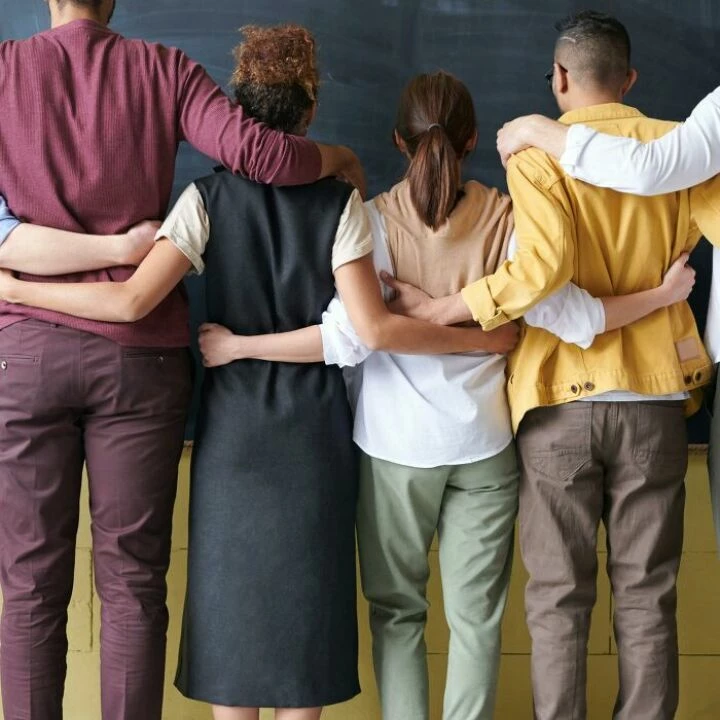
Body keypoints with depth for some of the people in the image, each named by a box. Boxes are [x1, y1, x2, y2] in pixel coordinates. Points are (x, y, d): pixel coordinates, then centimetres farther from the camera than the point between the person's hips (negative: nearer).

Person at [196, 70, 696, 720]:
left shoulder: (375, 219, -11)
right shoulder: (504, 220, -7)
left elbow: (350, 336, -20)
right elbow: (571, 317, -10)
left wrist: (238, 346, -11)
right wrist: (662, 295, 4)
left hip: (397, 445, -1)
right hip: (484, 443, 1)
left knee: (397, 608, 13)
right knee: (476, 613, 10)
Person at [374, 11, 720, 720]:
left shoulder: (537, 153, -6)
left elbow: (541, 267, -23)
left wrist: (434, 310, -15)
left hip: (562, 395, -2)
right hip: (653, 395, 2)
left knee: (558, 596, 8)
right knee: (645, 596, 10)